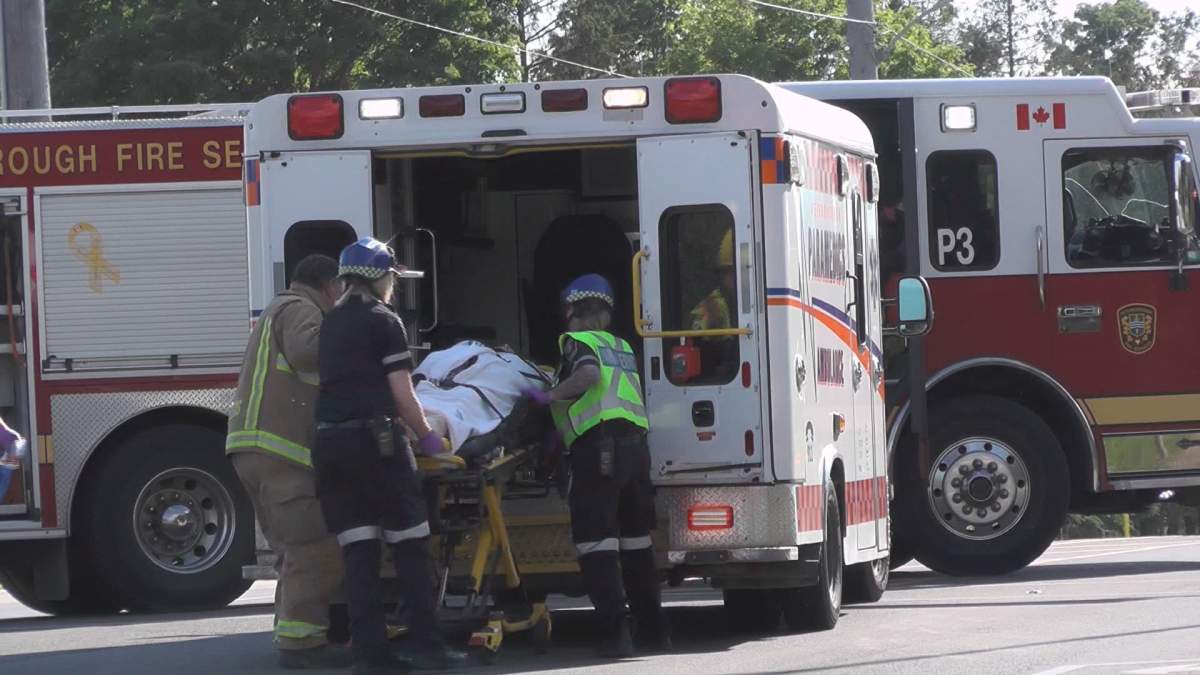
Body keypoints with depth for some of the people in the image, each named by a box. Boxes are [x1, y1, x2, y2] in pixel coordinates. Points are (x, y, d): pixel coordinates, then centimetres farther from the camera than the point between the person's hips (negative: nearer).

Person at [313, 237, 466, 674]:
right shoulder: (383, 321, -2)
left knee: (358, 551, 3)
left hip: (328, 441, 6)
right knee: (409, 546, 0)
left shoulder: (331, 323, 19)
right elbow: (402, 393, -5)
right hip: (374, 439, -6)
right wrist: (427, 437, 8)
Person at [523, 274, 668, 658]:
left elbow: (589, 373, -18)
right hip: (636, 442, 7)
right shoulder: (622, 347, 24)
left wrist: (550, 396, -6)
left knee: (596, 541, -7)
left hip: (598, 445, -7)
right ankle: (653, 630, 20)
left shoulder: (576, 341, 1)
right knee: (636, 540, 17)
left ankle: (616, 633, -17)